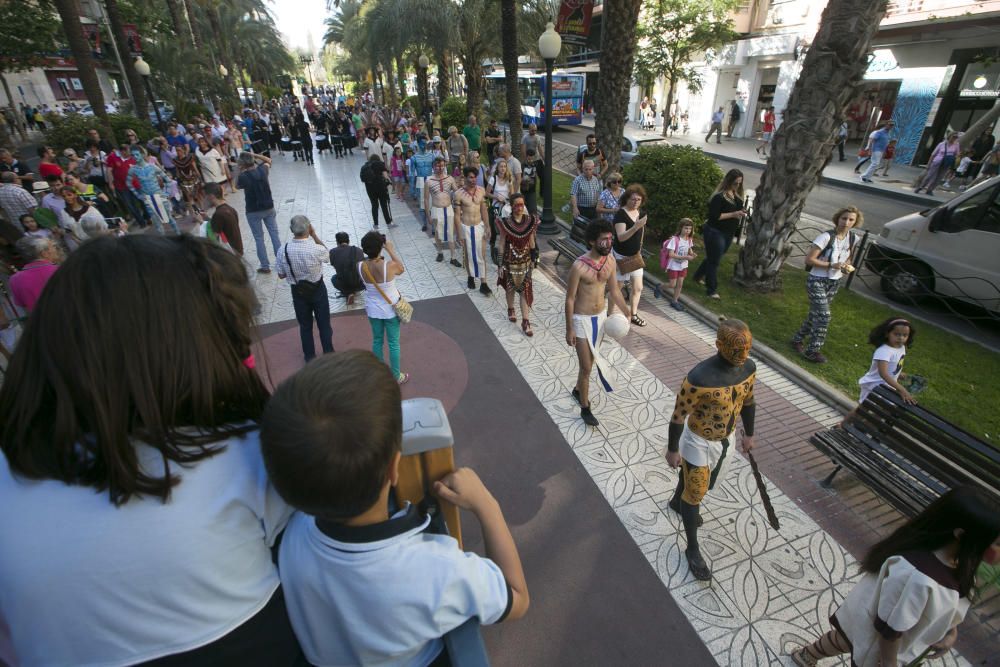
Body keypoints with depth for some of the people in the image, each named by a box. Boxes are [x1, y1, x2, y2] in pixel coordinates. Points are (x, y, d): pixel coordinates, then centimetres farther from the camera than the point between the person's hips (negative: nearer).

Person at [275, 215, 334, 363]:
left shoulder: (282, 250, -18)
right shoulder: (316, 249, -26)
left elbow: (281, 275, -6)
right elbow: (327, 256, -1)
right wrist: (314, 235, -6)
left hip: (298, 291, 2)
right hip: (318, 289, -2)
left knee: (305, 325, 20)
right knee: (324, 323, 17)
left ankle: (309, 356, 34)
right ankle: (328, 353, 31)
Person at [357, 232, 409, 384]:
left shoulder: (360, 266, -17)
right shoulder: (390, 266, -28)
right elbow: (402, 269, -4)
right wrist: (391, 250, -1)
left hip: (372, 309, 4)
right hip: (390, 309, -3)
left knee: (377, 340, 23)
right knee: (393, 343, 12)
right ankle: (396, 377, 27)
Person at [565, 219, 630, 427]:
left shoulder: (610, 261, -5)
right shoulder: (579, 266, -23)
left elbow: (614, 289, 10)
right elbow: (570, 299, -17)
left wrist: (627, 312, 9)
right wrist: (569, 329, -15)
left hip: (601, 316, 6)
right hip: (582, 320, -6)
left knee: (591, 360, 22)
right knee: (586, 367, 1)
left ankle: (578, 389, 48)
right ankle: (585, 409, 20)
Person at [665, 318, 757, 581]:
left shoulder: (748, 367, -15)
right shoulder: (699, 378, -36)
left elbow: (748, 401, 5)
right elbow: (678, 416, -22)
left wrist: (749, 434, 16)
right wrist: (672, 450, -12)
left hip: (725, 439, 6)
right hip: (698, 443, -6)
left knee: (694, 477, 31)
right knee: (695, 495, 10)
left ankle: (677, 502, 61)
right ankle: (692, 549, 31)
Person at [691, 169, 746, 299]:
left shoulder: (737, 195, 6)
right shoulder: (719, 196, -19)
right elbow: (714, 215, -23)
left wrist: (741, 213, -2)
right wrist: (733, 214, -24)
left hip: (728, 233, 8)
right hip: (715, 233, -8)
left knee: (712, 258, 21)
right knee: (714, 261, 1)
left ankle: (698, 276, 42)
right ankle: (712, 290, 10)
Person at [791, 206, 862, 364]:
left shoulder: (853, 239, 1)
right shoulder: (826, 237, -19)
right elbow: (809, 259, -19)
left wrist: (848, 267, -3)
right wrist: (831, 265, -24)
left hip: (834, 283, 7)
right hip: (817, 281, -7)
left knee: (816, 314, 14)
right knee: (824, 316, -10)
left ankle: (798, 339, 31)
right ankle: (812, 351, 3)